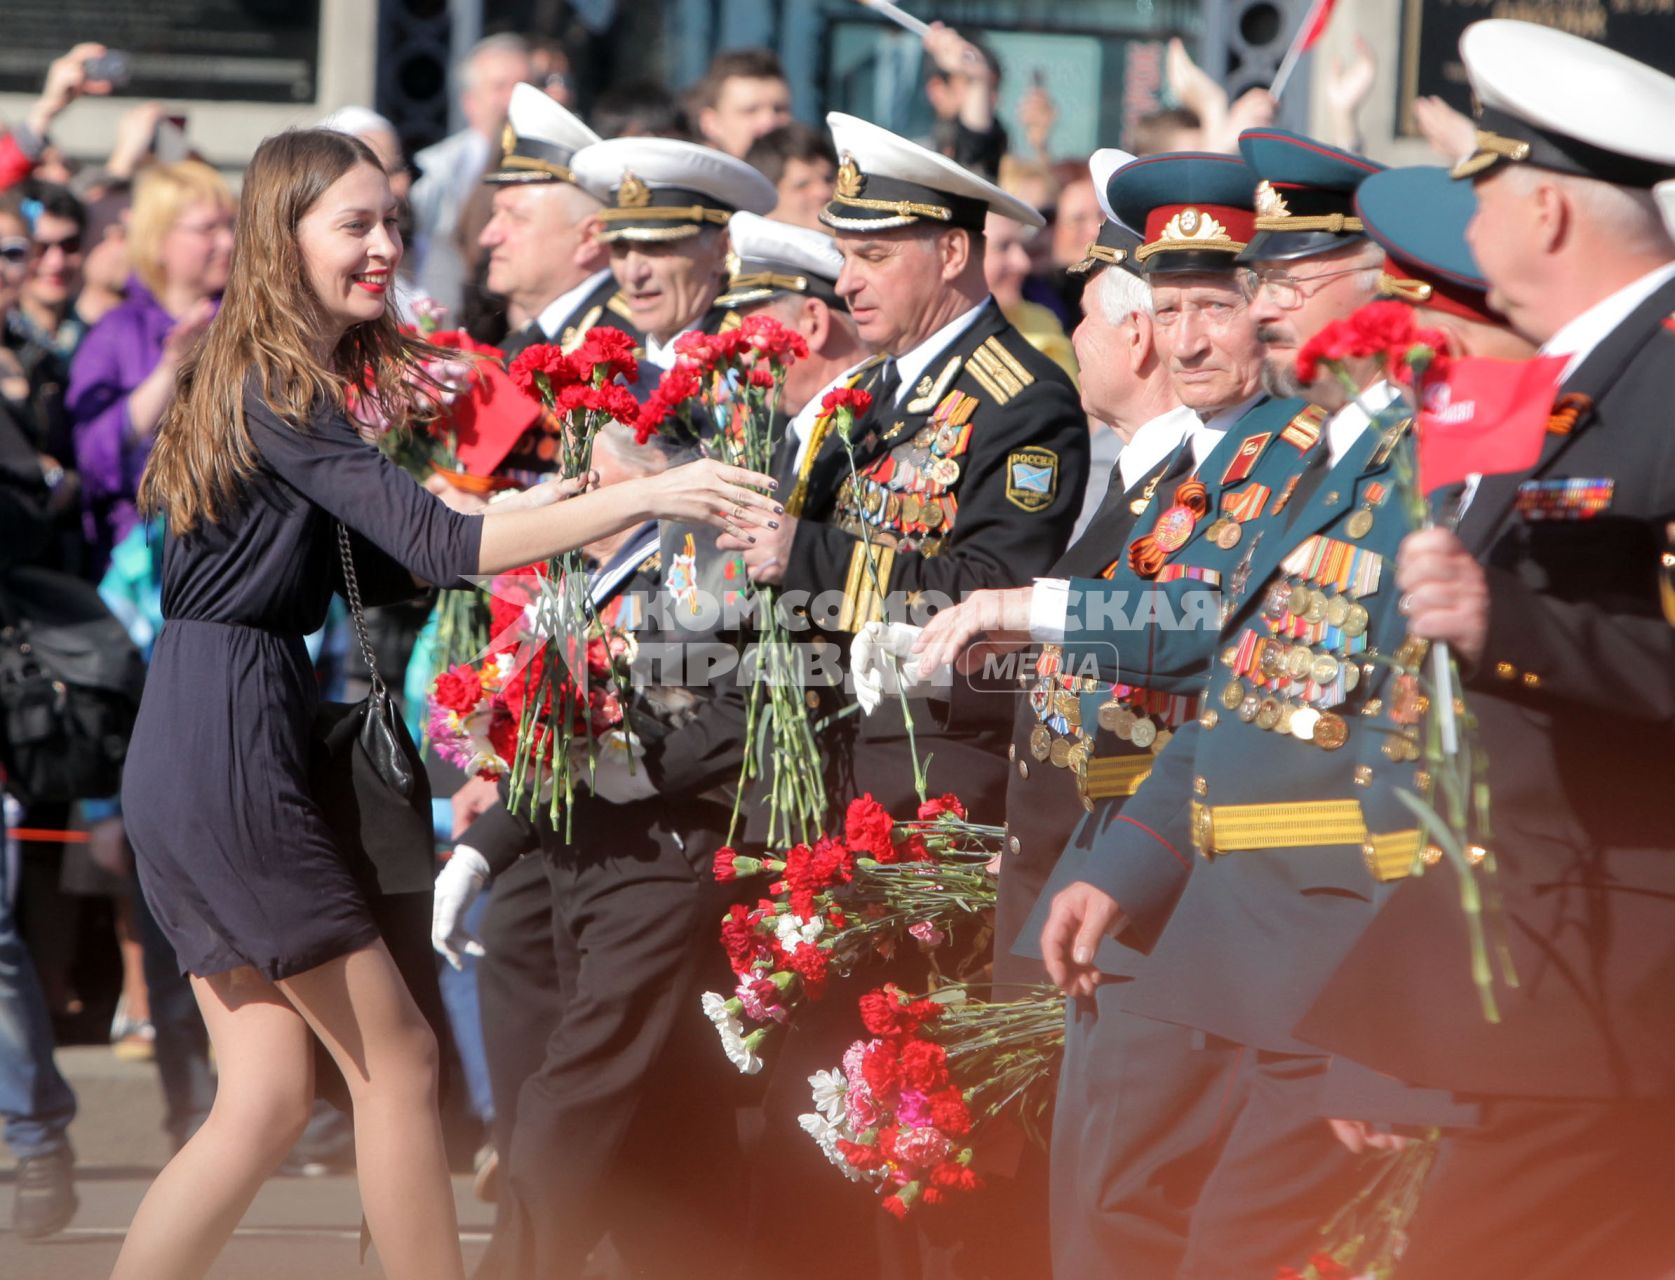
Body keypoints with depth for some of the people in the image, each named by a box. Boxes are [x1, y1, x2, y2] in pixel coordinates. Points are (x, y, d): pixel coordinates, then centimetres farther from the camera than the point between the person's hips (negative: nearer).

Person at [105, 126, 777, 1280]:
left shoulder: (260, 378, 16)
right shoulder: (281, 393, -14)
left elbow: (379, 565, 17)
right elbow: (436, 546, -23)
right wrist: (640, 496, -26)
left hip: (188, 753, 9)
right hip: (232, 749, -9)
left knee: (269, 1094, 7)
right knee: (398, 1059, 0)